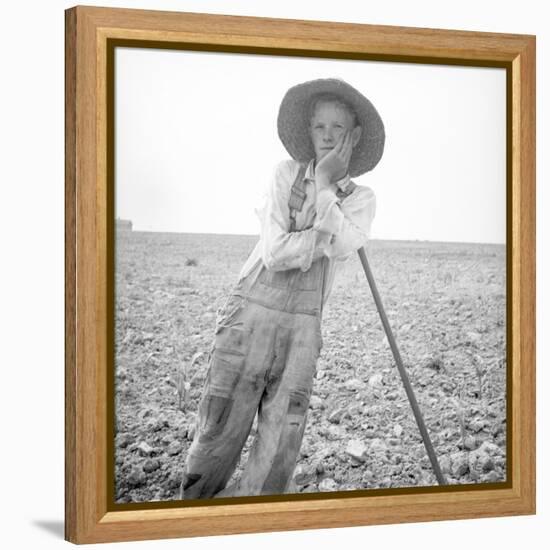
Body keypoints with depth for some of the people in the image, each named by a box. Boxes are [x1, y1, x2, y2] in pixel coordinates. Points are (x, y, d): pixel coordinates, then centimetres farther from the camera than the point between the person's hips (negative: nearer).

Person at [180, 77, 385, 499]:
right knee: (218, 436, 0)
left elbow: (341, 246, -15)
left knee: (278, 456, 0)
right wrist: (327, 231, -9)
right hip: (252, 311, -2)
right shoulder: (287, 173, 2)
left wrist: (325, 186, -12)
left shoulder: (361, 199, 7)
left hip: (303, 326, 2)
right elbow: (275, 253, -9)